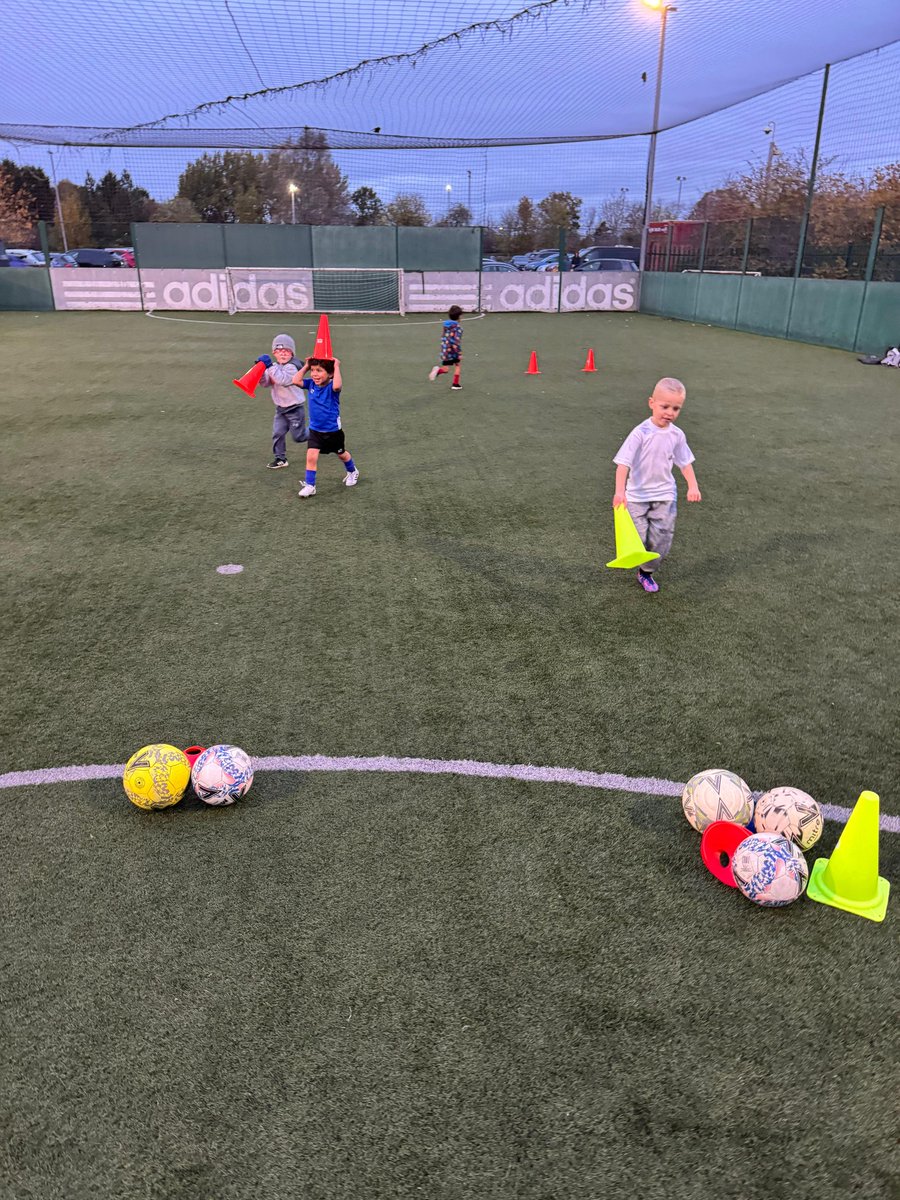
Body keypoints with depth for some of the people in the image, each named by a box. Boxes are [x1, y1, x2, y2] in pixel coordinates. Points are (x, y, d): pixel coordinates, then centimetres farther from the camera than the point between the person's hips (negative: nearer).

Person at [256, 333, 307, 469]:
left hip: (295, 408, -6)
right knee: (277, 433, -1)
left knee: (298, 436, 3)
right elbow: (265, 383, 2)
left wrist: (270, 366, -36)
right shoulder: (274, 367, 6)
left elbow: (282, 380, -35)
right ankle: (280, 458, 10)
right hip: (281, 408, 7)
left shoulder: (292, 367, -18)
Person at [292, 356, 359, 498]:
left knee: (341, 454, 21)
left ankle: (352, 472, 50)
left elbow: (337, 386, -46)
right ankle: (310, 486, -3)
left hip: (333, 430, -3)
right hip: (315, 430, 3)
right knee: (311, 456, -12)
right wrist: (305, 366, -11)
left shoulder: (332, 386, -22)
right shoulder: (311, 384, -7)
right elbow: (296, 381, -19)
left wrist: (336, 367, -36)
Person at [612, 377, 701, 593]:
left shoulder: (677, 435, -2)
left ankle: (646, 572, 25)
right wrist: (619, 491, -31)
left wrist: (693, 486, -3)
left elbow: (685, 462, 11)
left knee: (661, 541, 2)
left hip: (665, 495, 4)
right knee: (637, 540, -4)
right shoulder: (641, 433, -16)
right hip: (637, 496, -3)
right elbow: (623, 463, -20)